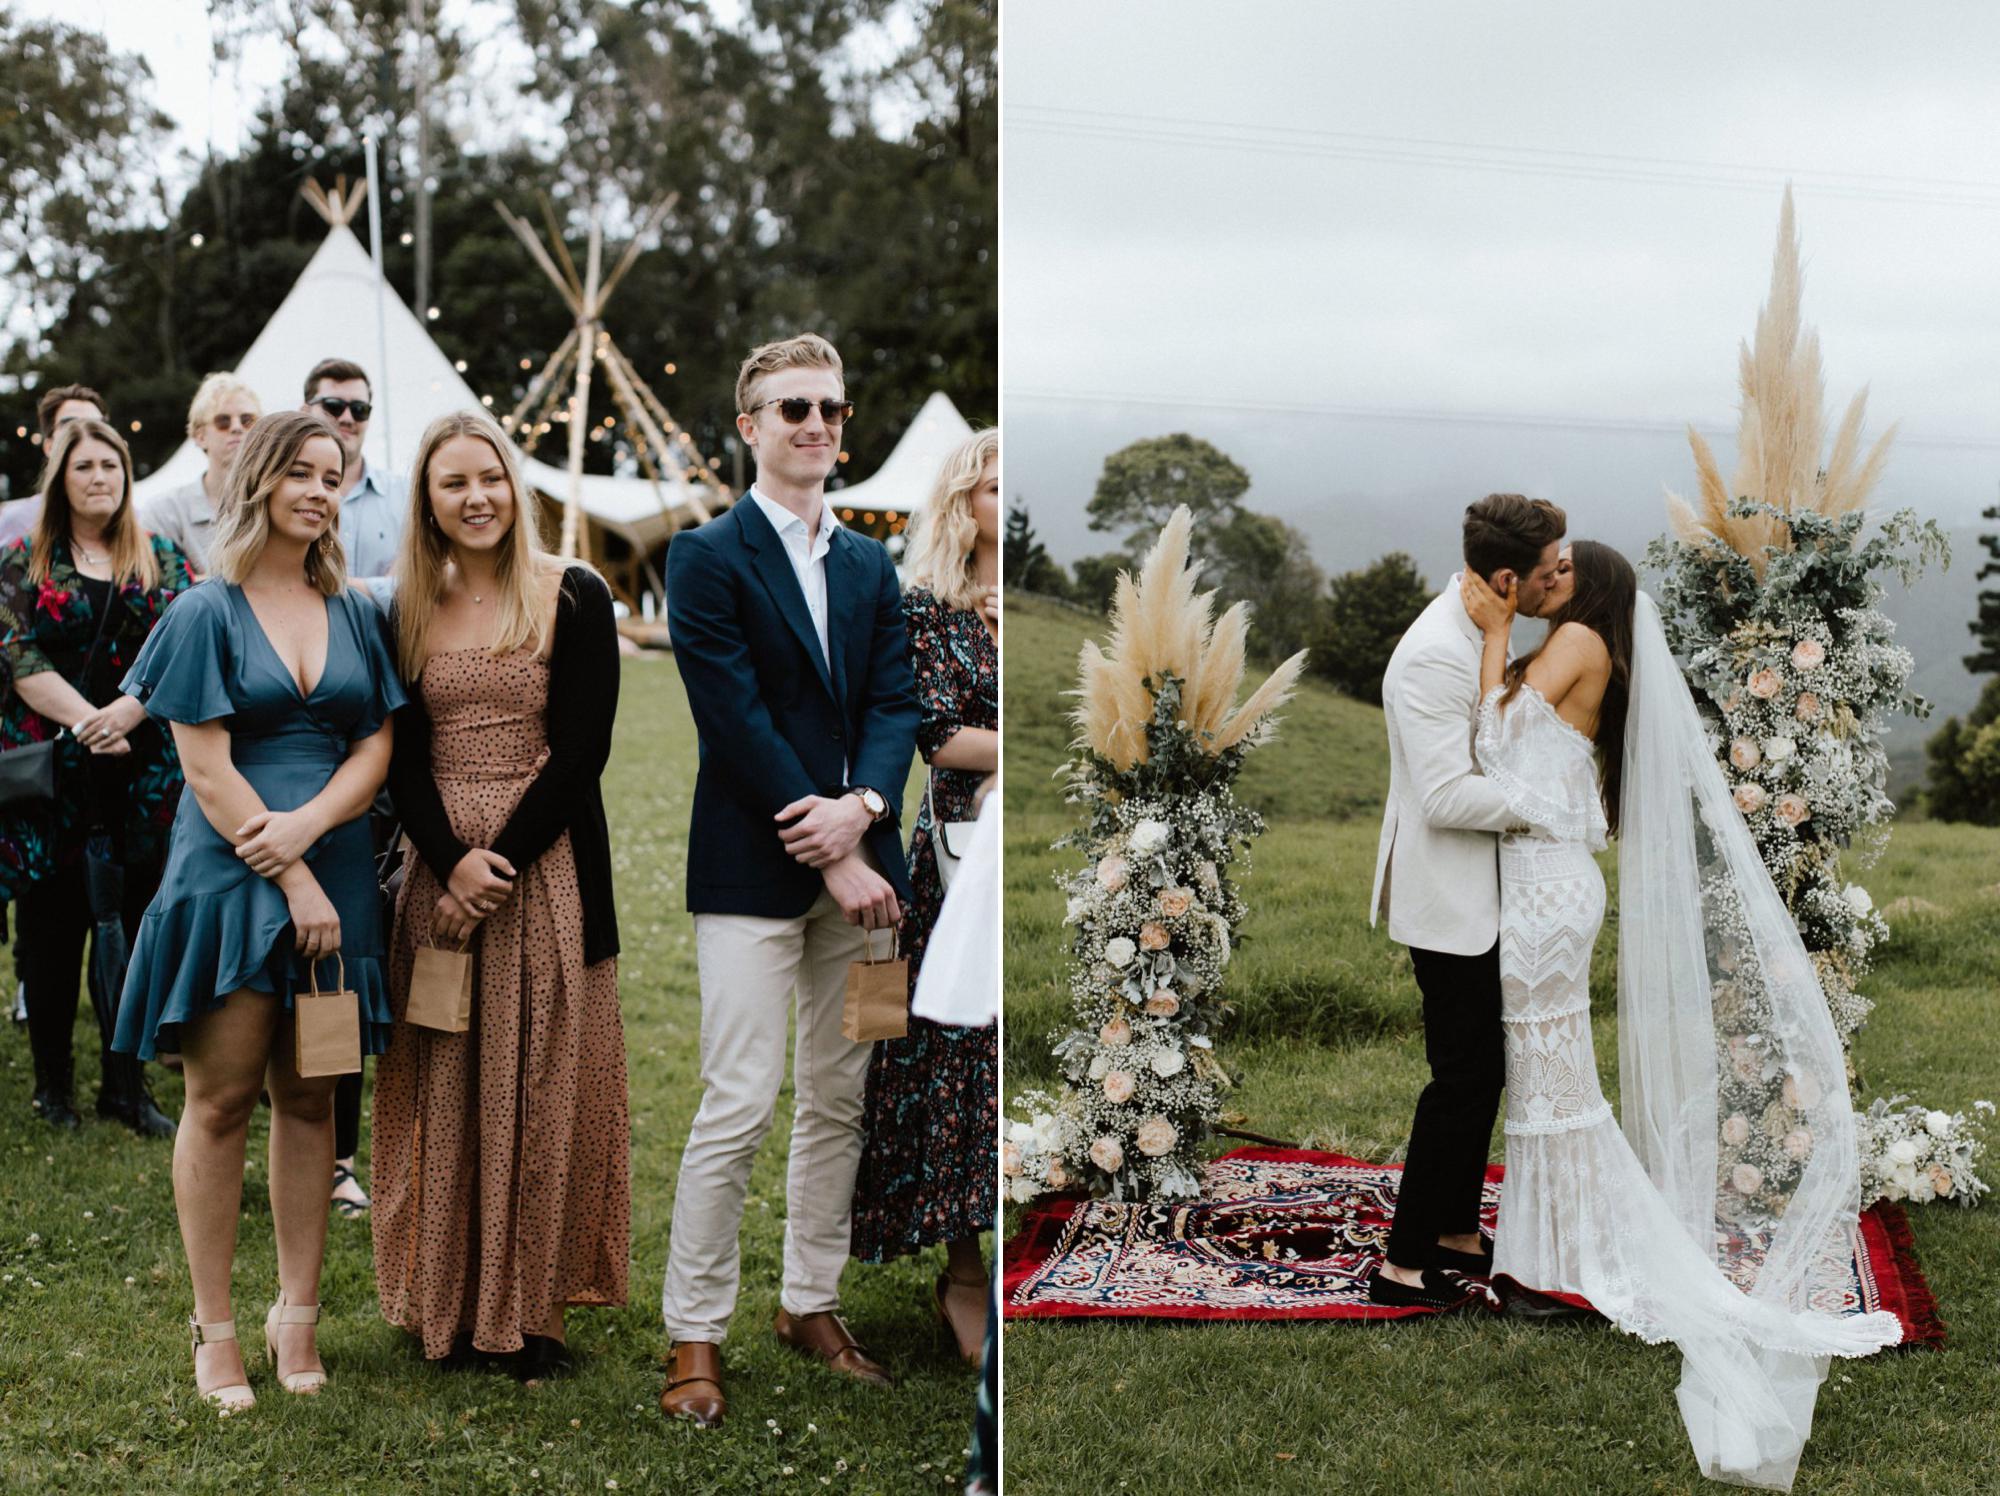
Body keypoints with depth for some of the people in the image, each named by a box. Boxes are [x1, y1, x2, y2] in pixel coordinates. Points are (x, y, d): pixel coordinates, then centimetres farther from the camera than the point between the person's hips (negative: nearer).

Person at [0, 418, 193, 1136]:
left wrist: (128, 712, -18)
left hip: (141, 772, 1)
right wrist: (87, 720, -16)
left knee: (129, 927, 3)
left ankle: (126, 1085, 11)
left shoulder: (163, 562, 10)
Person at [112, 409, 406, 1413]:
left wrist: (305, 826, -13)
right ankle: (214, 1329, 7)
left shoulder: (353, 614, 11)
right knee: (222, 1098, 0)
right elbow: (207, 767, -7)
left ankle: (297, 1314, 16)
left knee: (310, 1099, 7)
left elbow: (377, 747, 5)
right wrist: (291, 879, -13)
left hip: (334, 876, 4)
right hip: (231, 873, -4)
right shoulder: (207, 614, -1)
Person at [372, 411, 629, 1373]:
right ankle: (448, 1301, 16)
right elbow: (404, 755, 5)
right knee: (444, 1087, 5)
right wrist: (453, 861, -12)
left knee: (539, 1091, 1)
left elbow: (581, 751, -8)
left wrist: (499, 864, -15)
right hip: (439, 871, 3)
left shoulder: (575, 598, -2)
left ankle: (533, 1306, 10)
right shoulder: (408, 608, 9)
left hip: (547, 870, -3)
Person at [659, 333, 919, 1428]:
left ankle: (811, 1305, 25)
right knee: (739, 1106, -7)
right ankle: (694, 1334, 4)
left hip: (856, 860, 6)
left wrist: (863, 807, -14)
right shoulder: (707, 557, -5)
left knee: (838, 1102, 12)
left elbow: (895, 702, 7)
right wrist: (833, 857, -15)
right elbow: (736, 722, -12)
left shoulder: (870, 565, 14)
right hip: (753, 868, -6)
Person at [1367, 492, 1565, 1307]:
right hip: (1451, 903, -10)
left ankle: (1456, 1232, 30)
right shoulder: (1433, 657, -25)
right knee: (1462, 1079, -4)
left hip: (1480, 896, 10)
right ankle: (1403, 1263, 4)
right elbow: (1447, 796, -28)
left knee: (1483, 1071, 17)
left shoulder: (1479, 635, 7)